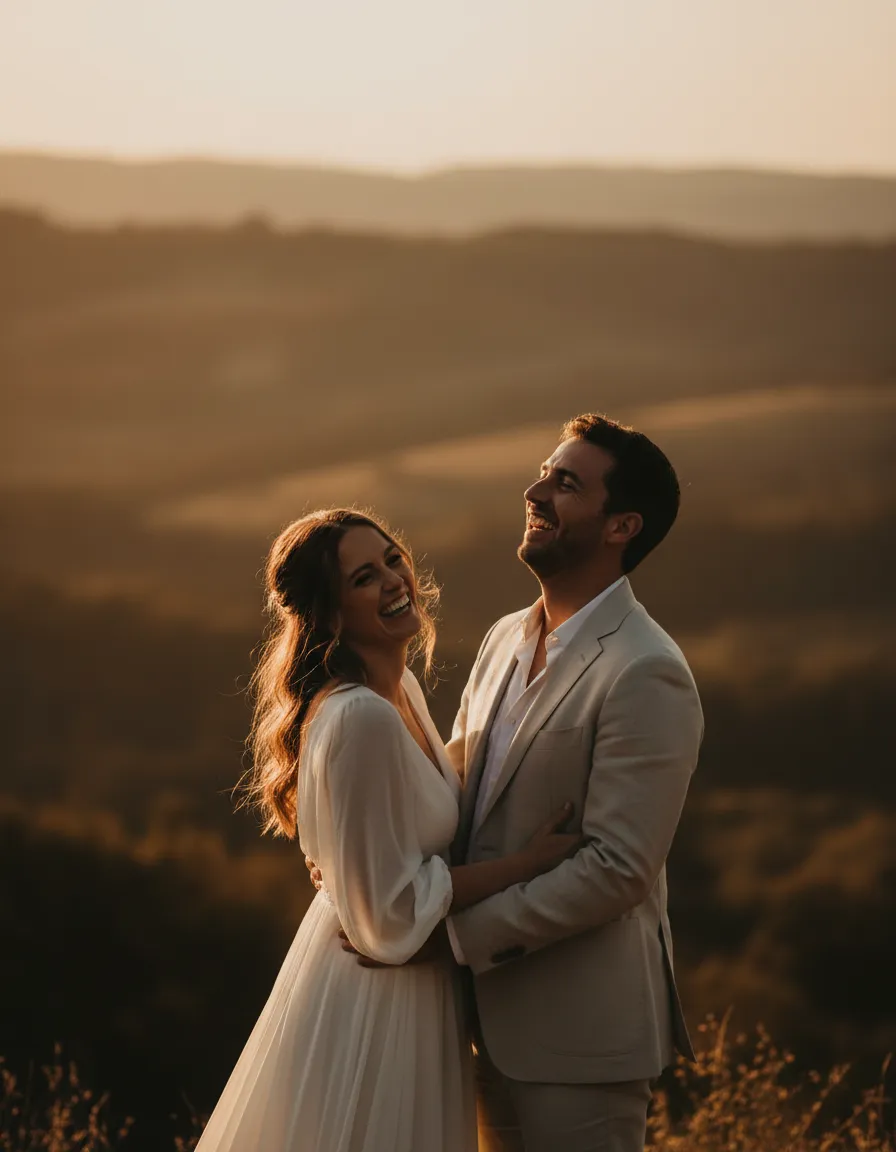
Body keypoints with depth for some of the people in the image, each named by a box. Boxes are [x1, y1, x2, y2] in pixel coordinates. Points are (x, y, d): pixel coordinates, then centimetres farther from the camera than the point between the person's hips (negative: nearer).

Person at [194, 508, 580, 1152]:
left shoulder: (401, 688, 3)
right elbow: (392, 909, -23)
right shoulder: (360, 719, -26)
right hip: (375, 999, -9)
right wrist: (528, 862, -16)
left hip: (419, 981, 9)